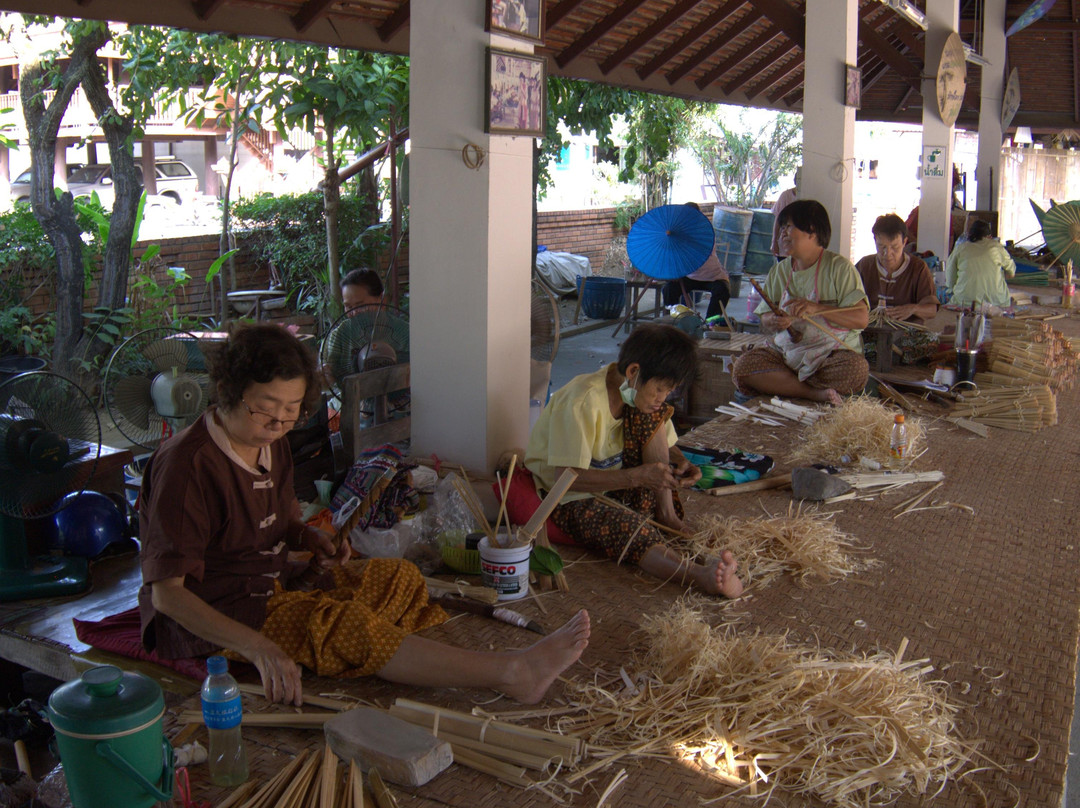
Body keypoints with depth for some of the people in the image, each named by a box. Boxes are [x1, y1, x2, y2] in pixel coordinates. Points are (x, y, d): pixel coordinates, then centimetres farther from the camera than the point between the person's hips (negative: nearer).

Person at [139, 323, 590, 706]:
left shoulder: (270, 443, 6)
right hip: (207, 618, -10)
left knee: (398, 577, 0)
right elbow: (166, 592, -27)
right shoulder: (187, 465, -22)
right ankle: (512, 674, -38)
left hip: (272, 585, 10)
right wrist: (257, 647, -39)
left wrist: (313, 539, -2)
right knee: (340, 623, -32)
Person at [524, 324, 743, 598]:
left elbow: (665, 445, 10)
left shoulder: (642, 391, -5)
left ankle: (666, 514, -15)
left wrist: (681, 463, -15)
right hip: (570, 498, -7)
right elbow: (563, 477, -30)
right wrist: (636, 476, -37)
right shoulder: (582, 402, -28)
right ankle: (701, 575, -60)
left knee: (651, 415, -15)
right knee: (630, 527, -38)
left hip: (618, 486, 7)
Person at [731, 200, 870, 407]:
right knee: (742, 365, -24)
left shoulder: (840, 267, -4)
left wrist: (817, 309, -25)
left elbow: (862, 318, -13)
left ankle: (781, 384, -17)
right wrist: (774, 322, -15)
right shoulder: (778, 272, 11)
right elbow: (765, 321, 11)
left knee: (856, 369, -36)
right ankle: (816, 393, -26)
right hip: (786, 352, 4)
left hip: (832, 352, -3)